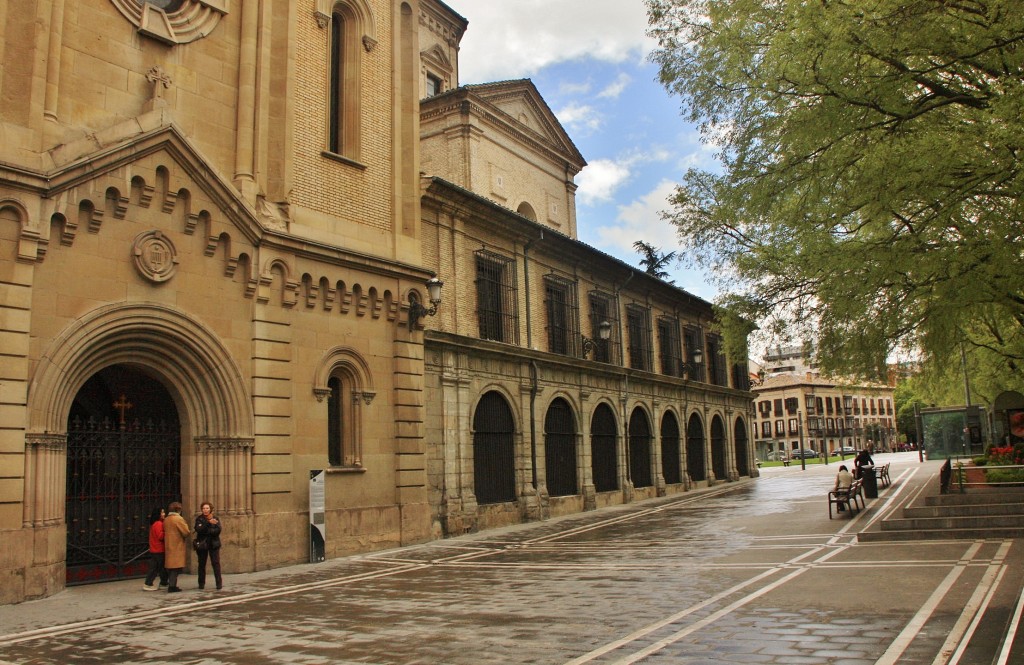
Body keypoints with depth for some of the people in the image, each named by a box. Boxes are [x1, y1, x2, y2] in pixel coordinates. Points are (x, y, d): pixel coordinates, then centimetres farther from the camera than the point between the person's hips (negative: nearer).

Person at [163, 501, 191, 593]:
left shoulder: (166, 520, 9)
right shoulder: (178, 519, -13)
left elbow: (165, 531, 16)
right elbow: (186, 532, -15)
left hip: (168, 545, 7)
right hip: (177, 546, -7)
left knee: (171, 565, 13)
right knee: (176, 566, -4)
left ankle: (171, 584, 17)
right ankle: (172, 586, -7)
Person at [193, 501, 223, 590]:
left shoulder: (215, 518, 5)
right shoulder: (199, 519, 3)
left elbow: (218, 530, -8)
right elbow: (199, 529, -16)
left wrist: (206, 531, -15)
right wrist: (209, 523, -25)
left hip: (214, 544, 0)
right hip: (202, 544, 0)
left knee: (216, 563, -4)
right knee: (202, 564, 5)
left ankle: (219, 583, -3)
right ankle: (201, 583, 15)